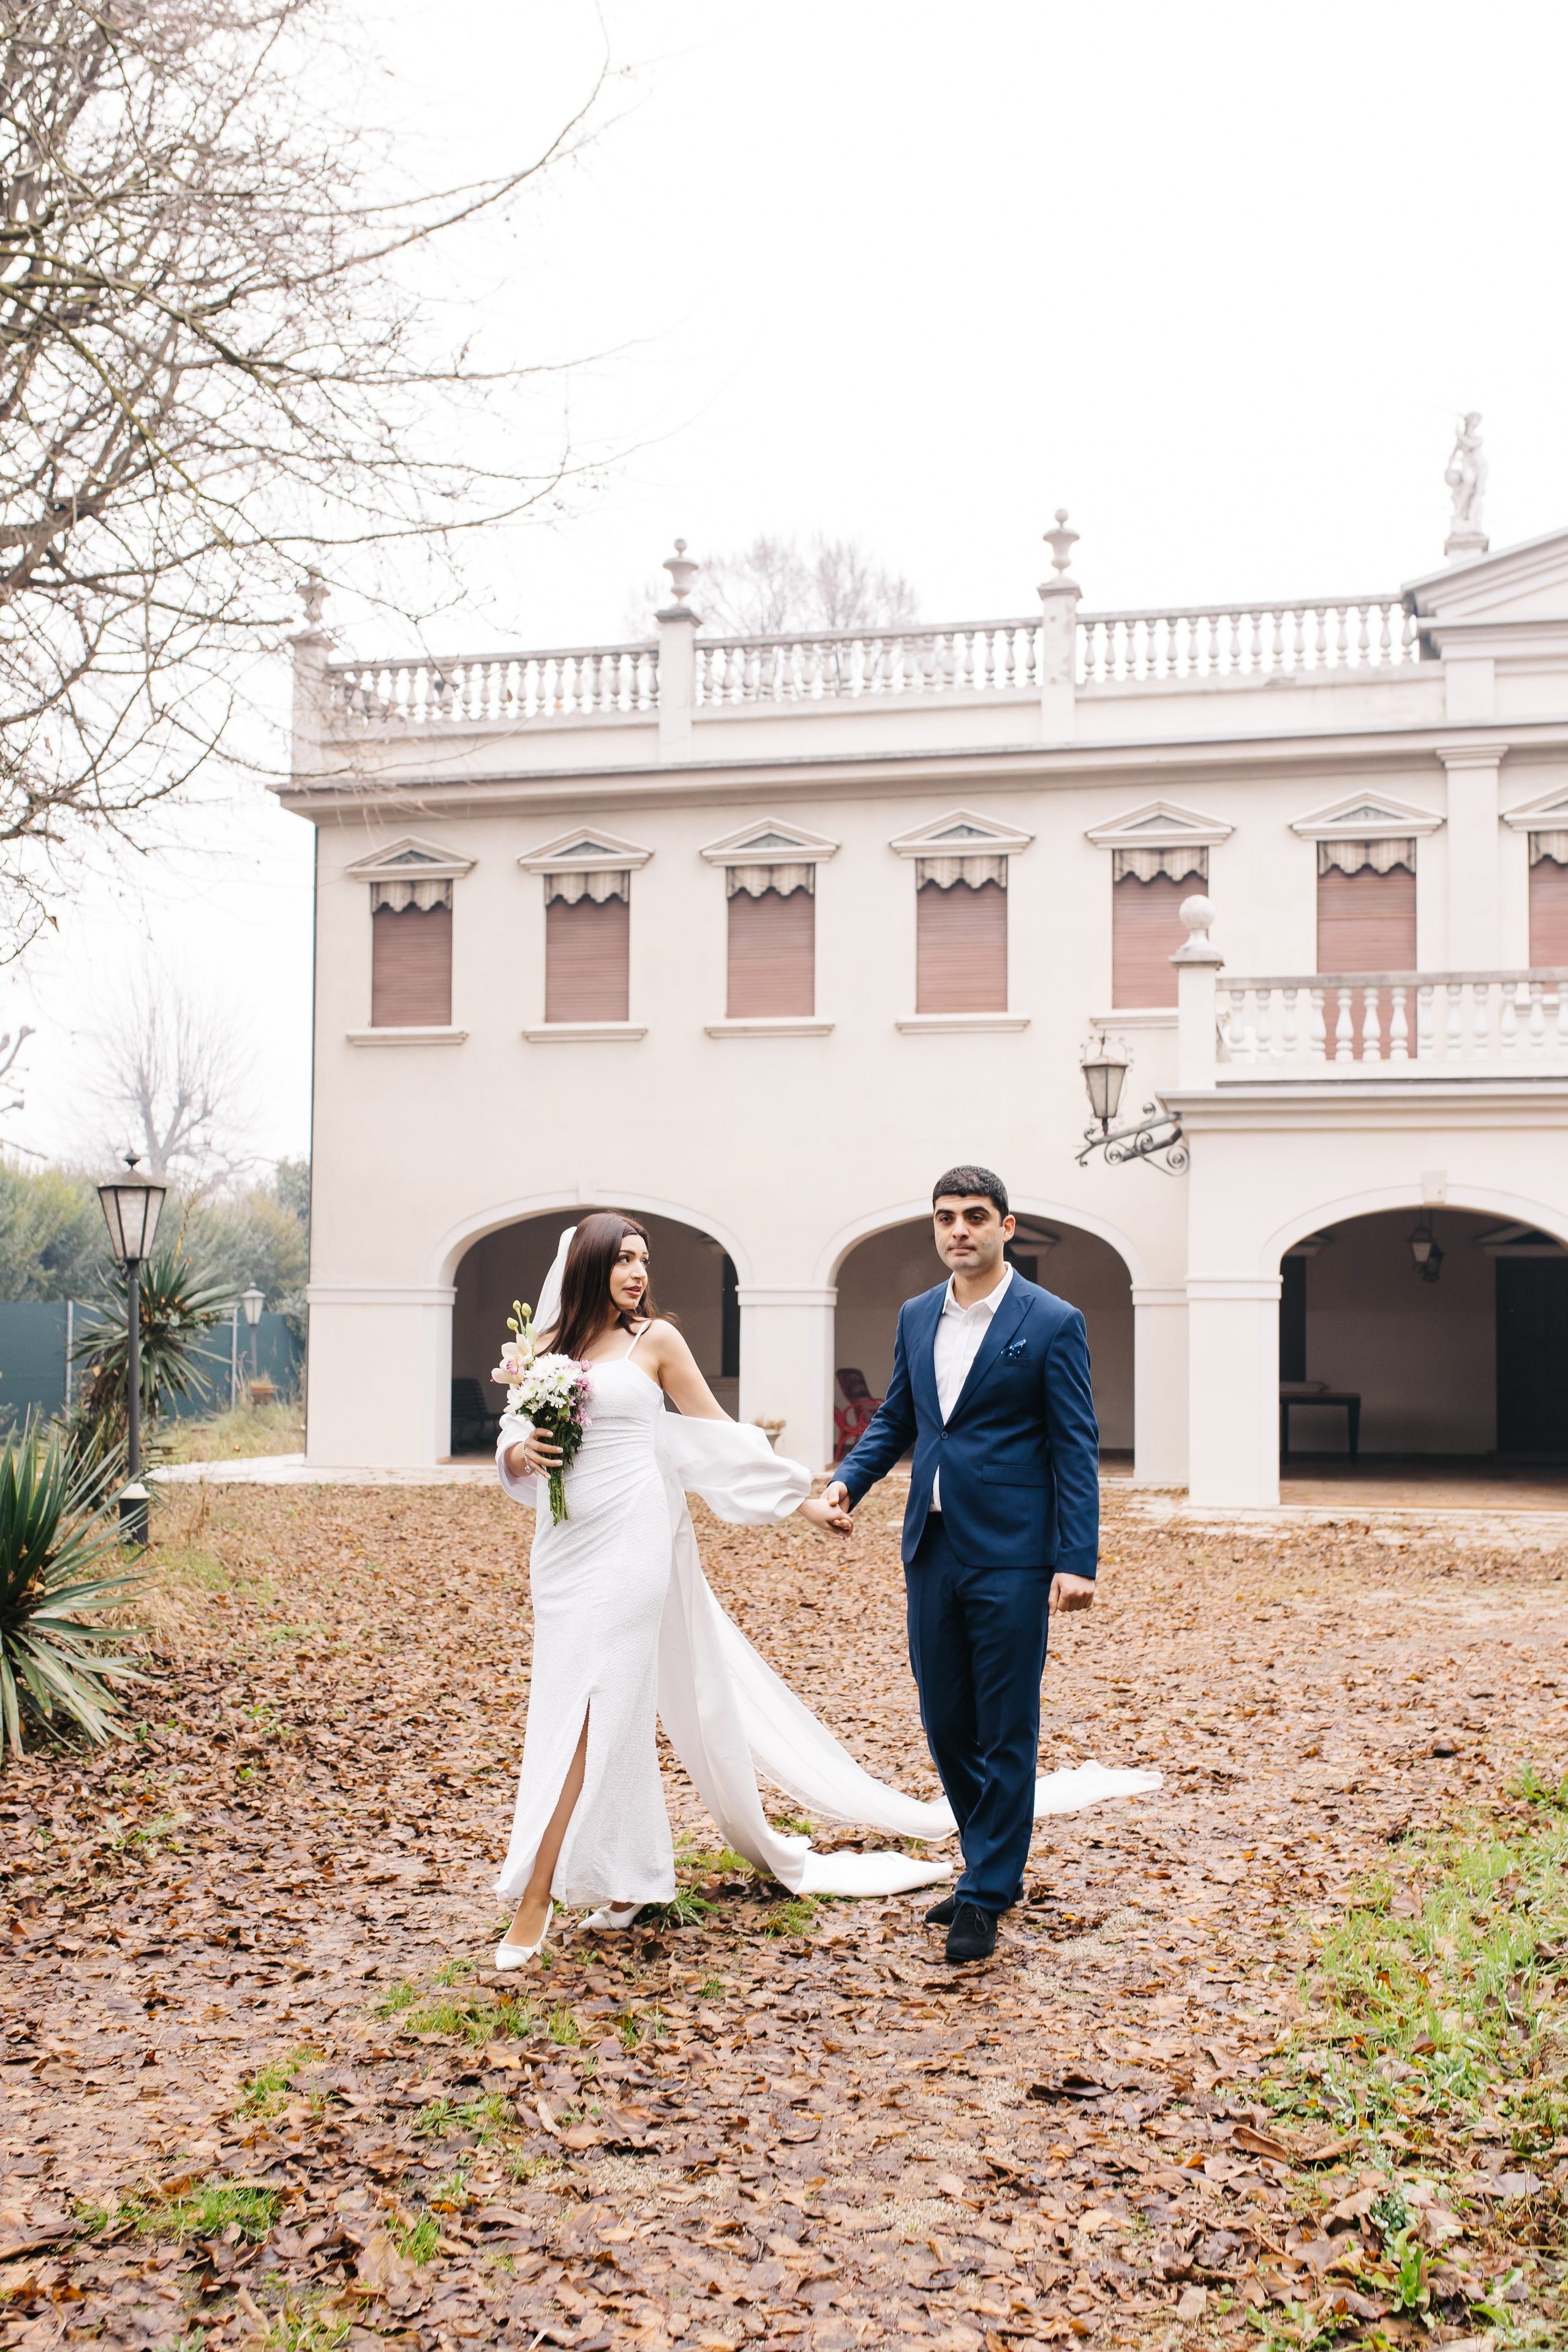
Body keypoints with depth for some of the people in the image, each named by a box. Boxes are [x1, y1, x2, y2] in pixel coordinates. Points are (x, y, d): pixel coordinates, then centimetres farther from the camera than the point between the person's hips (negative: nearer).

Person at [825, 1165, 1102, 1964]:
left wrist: (1077, 1560, -13)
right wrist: (848, 1479, 1)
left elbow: (1075, 1448, -8)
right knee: (945, 1722, 12)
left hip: (1011, 1555, -6)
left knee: (1006, 1731, 2)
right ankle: (994, 1865, 30)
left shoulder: (1052, 1323, -7)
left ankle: (986, 1897, 12)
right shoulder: (916, 1317, 11)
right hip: (932, 1550, 6)